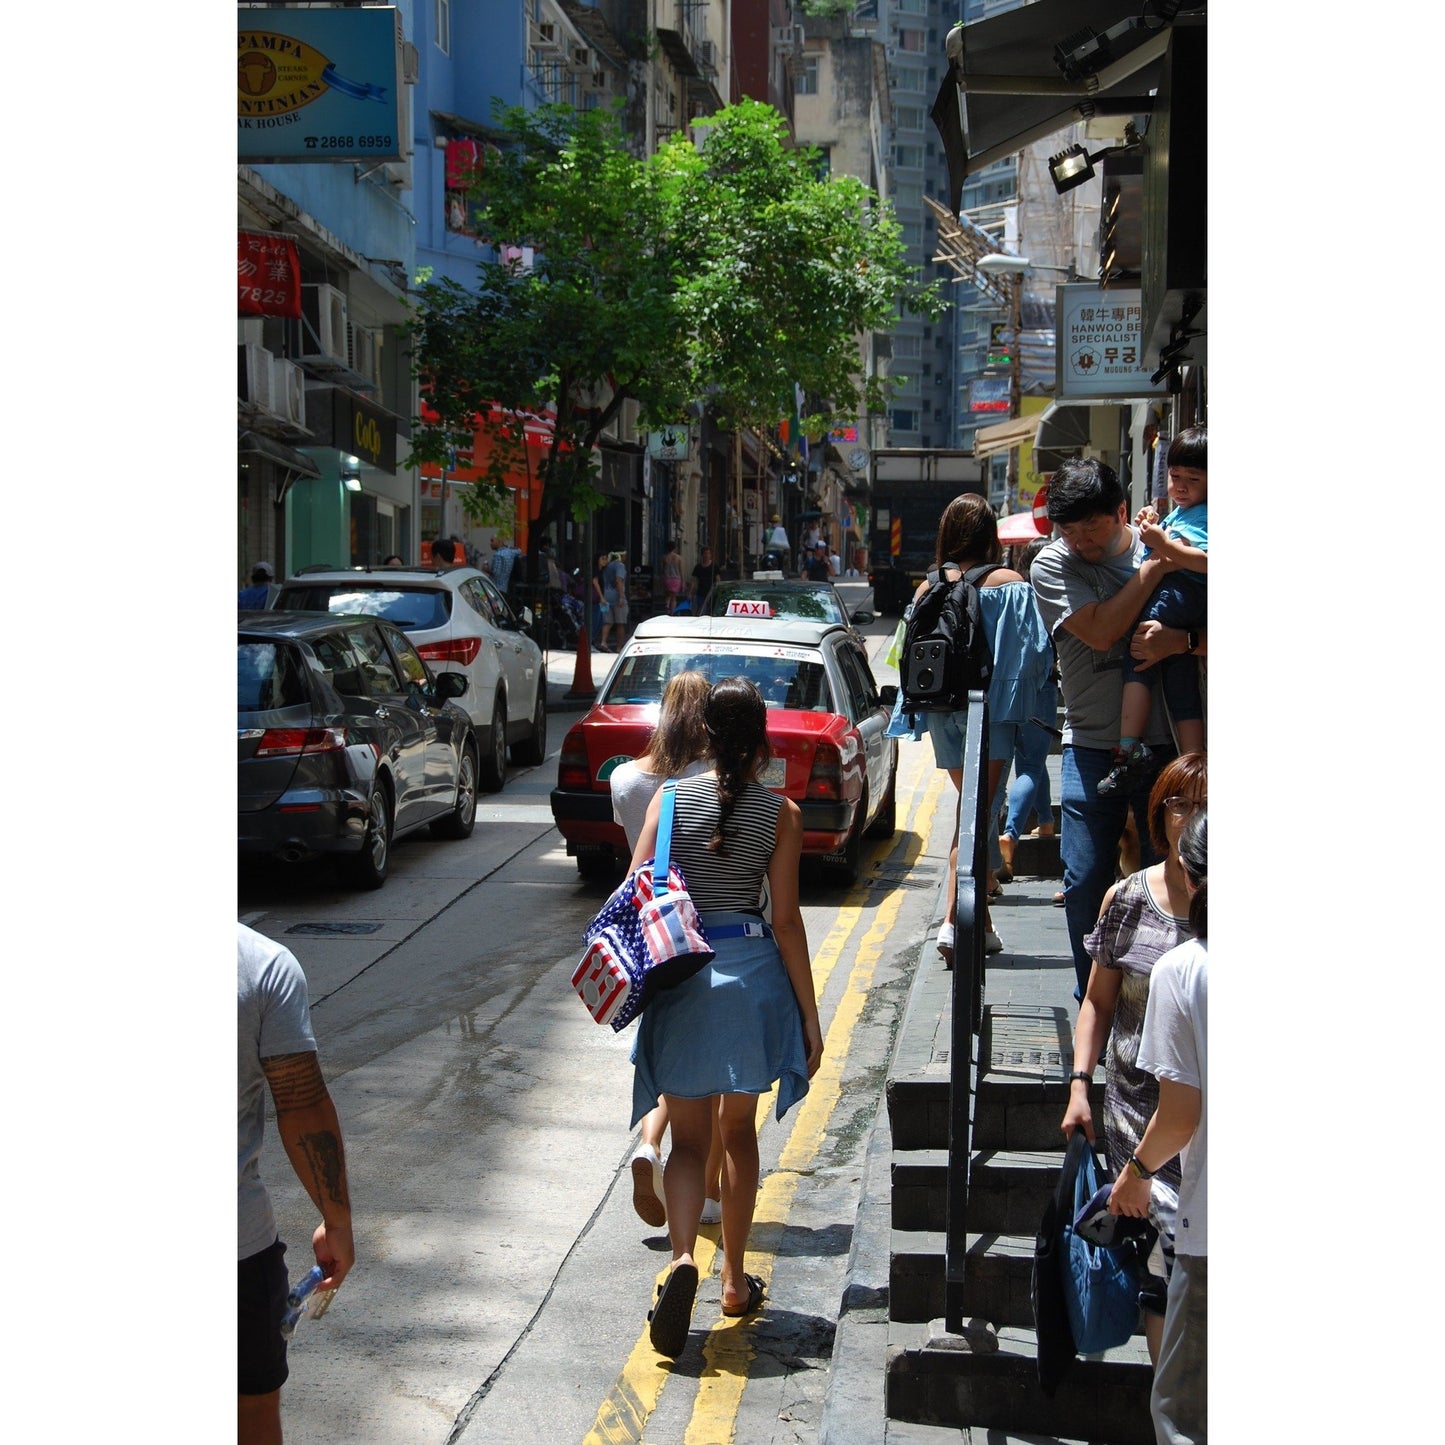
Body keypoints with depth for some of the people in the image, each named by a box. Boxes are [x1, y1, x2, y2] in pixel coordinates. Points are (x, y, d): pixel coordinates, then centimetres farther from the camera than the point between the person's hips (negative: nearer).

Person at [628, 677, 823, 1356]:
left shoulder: (671, 798, -1)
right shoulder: (780, 812, -4)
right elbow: (787, 920, -5)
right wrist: (809, 1016, 0)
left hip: (678, 973, 0)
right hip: (752, 970, 0)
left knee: (687, 1137, 8)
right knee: (739, 1131, 17)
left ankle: (683, 1257, -18)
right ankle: (735, 1279, 26)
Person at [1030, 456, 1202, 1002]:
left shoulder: (1168, 549, 2)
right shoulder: (1052, 566, -1)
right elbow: (1101, 631, -16)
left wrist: (1182, 641, -22)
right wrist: (1153, 568, -13)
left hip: (1167, 745, 0)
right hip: (1091, 747, 0)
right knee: (1085, 885, 0)